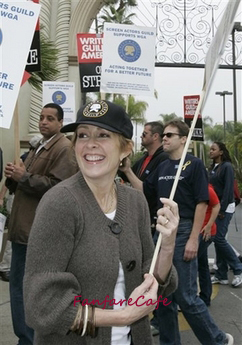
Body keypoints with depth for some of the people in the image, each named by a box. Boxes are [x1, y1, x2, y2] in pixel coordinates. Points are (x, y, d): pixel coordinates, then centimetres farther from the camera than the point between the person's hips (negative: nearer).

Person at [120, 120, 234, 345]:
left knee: (186, 297, -3)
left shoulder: (194, 164, -7)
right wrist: (127, 171, 4)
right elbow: (145, 192, 16)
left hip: (183, 233, -7)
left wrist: (193, 239, -15)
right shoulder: (162, 167, 13)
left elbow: (201, 203, -11)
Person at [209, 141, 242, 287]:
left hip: (225, 207, -8)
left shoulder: (227, 166, -10)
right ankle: (221, 275, 12)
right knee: (218, 239, 6)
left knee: (219, 238, -11)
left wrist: (222, 209, -18)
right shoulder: (213, 167, 13)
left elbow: (228, 189, -16)